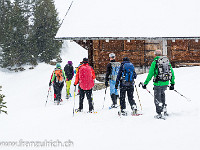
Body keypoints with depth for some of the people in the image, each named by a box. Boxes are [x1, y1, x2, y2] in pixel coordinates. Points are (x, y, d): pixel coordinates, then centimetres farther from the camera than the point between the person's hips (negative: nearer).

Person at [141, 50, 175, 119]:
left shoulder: (155, 62, -5)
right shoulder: (167, 61, 10)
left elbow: (150, 74, -7)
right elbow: (172, 72, 13)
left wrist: (145, 83, -1)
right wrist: (172, 83, 20)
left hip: (158, 83, -5)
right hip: (166, 83, 5)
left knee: (157, 98, 6)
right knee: (162, 93, 29)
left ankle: (160, 113, 3)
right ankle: (164, 109, 23)